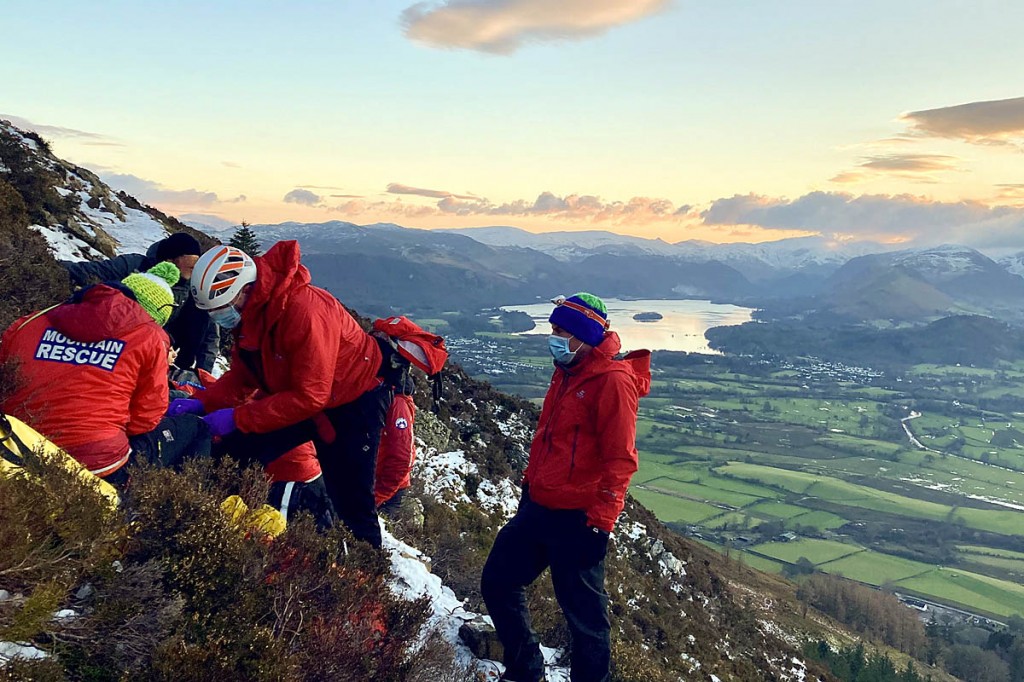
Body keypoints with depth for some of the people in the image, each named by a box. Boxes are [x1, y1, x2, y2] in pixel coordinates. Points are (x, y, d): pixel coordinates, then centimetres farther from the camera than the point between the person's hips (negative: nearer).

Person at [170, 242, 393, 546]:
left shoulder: (304, 310, -33)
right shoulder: (247, 310, -7)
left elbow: (309, 397, -31)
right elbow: (242, 377, 2)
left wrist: (238, 418, -29)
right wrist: (201, 403, -14)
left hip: (354, 400, -8)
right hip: (296, 394, 8)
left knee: (351, 504, -4)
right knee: (238, 453, -2)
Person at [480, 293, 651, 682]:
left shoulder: (612, 380, -16)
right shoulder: (566, 373, 12)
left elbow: (620, 457, -20)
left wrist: (601, 517, -21)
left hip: (577, 518, -9)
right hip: (538, 505, 10)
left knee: (583, 611, 4)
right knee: (497, 582, 17)